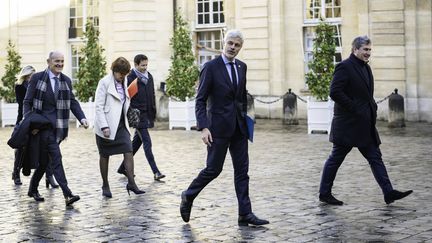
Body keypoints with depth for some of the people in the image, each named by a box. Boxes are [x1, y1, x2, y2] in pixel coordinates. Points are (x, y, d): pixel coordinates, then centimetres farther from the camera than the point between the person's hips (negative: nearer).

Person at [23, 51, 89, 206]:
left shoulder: (66, 81, 11)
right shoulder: (37, 78, -2)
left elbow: (73, 102, 10)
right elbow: (27, 102, 0)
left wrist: (82, 118, -6)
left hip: (59, 126, 5)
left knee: (45, 159, 11)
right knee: (56, 158, -14)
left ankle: (33, 189, 29)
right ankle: (67, 194, -20)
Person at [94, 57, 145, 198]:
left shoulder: (123, 82, 11)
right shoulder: (105, 82, -9)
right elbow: (99, 106, -13)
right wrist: (104, 126, -20)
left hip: (121, 125, 6)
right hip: (107, 126, -6)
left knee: (129, 152, -7)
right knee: (105, 155, 6)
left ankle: (131, 183, -9)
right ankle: (105, 186, 15)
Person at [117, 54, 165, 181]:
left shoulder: (149, 76, 12)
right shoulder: (131, 78, -10)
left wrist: (153, 113, 16)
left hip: (147, 114, 7)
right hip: (137, 115, -7)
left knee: (136, 142, 13)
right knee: (147, 143, -9)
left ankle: (123, 167, 25)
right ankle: (156, 172, -10)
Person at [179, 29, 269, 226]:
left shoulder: (242, 67, 10)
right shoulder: (211, 67, -9)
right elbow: (200, 100, -11)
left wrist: (245, 118, 14)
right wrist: (203, 127, -19)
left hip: (239, 127, 6)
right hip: (219, 127, -6)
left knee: (242, 171, 4)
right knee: (213, 169, -1)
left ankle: (245, 214, 6)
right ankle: (188, 196, 22)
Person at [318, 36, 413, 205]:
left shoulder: (365, 67, 15)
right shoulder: (344, 67, -13)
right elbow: (335, 93, -21)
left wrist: (372, 107, 7)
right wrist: (355, 109, -19)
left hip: (365, 124, 9)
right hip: (348, 123, -9)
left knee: (375, 157, 5)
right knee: (336, 158, 2)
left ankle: (389, 193, 4)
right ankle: (324, 193, 12)